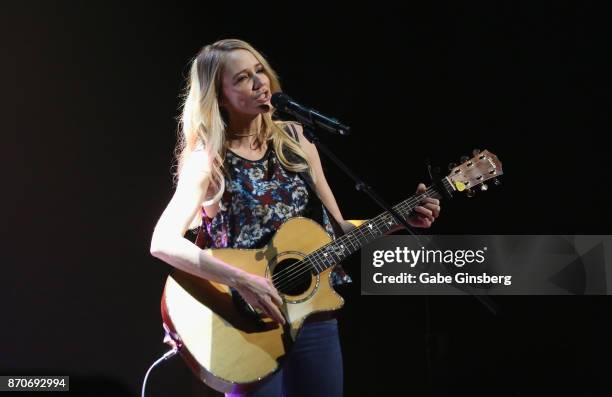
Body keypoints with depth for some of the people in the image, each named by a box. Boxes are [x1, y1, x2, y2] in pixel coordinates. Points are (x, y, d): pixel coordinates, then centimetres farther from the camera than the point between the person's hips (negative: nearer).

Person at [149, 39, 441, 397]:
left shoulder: (294, 137, 6)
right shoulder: (208, 161, -10)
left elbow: (337, 228, 9)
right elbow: (163, 242, -22)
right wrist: (242, 281, -29)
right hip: (249, 321, -5)